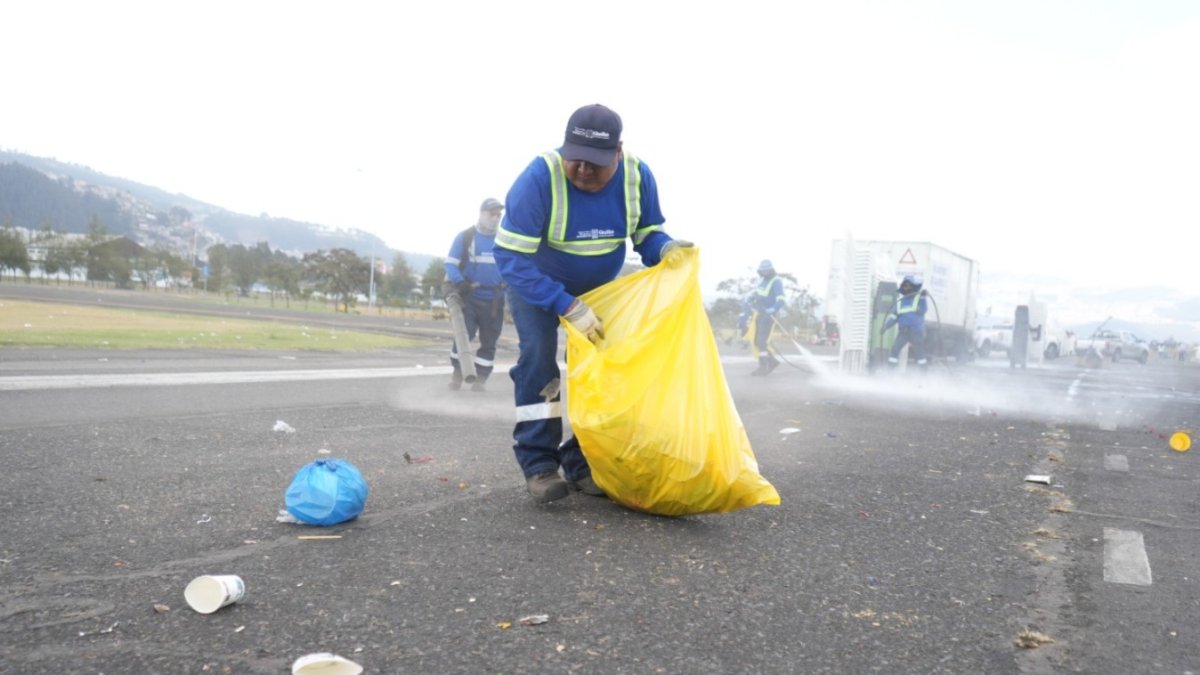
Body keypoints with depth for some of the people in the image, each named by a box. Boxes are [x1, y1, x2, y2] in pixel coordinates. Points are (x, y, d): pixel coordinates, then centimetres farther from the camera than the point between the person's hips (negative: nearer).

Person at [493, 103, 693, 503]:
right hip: (537, 285, -4)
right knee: (538, 356, -20)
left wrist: (667, 248, -36)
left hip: (600, 288, 4)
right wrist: (568, 307, -38)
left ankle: (581, 463, 6)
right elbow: (511, 256, -35)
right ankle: (539, 465, -13)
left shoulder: (637, 176, -23)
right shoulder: (540, 177, -35)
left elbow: (648, 234, -10)